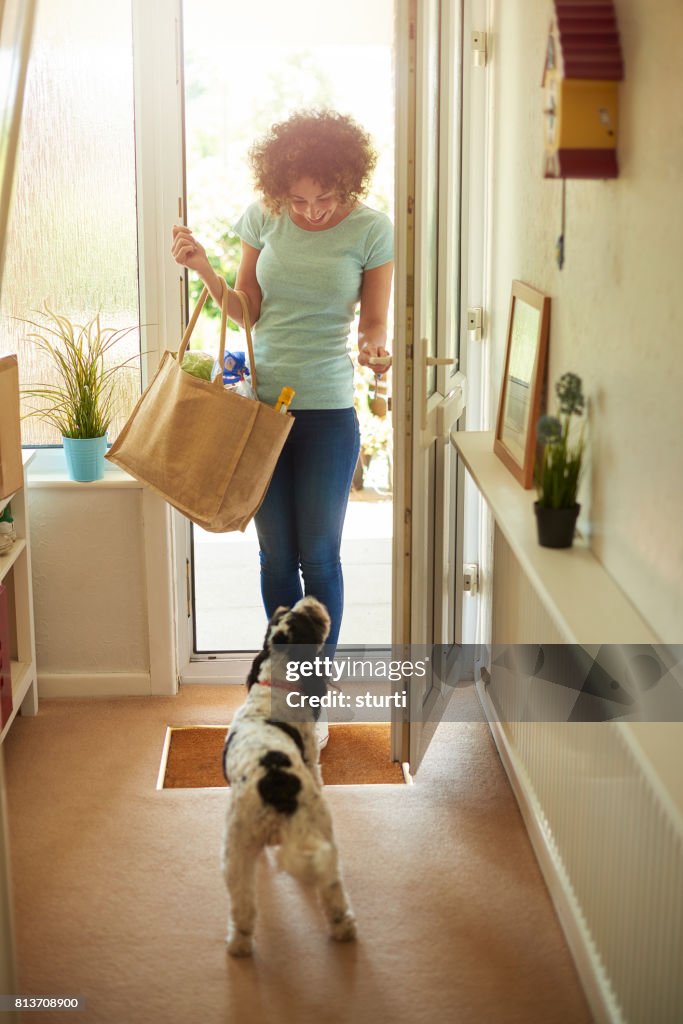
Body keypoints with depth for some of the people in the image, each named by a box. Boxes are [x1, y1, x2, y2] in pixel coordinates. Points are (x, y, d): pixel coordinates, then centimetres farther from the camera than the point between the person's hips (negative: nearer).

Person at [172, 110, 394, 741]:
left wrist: (374, 348, -23)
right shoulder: (263, 218, 0)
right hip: (260, 400, 3)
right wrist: (203, 269, -8)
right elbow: (247, 310, 7)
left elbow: (374, 322, -1)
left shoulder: (371, 229, -7)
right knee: (276, 553, 10)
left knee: (318, 556, 4)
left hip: (327, 410, -3)